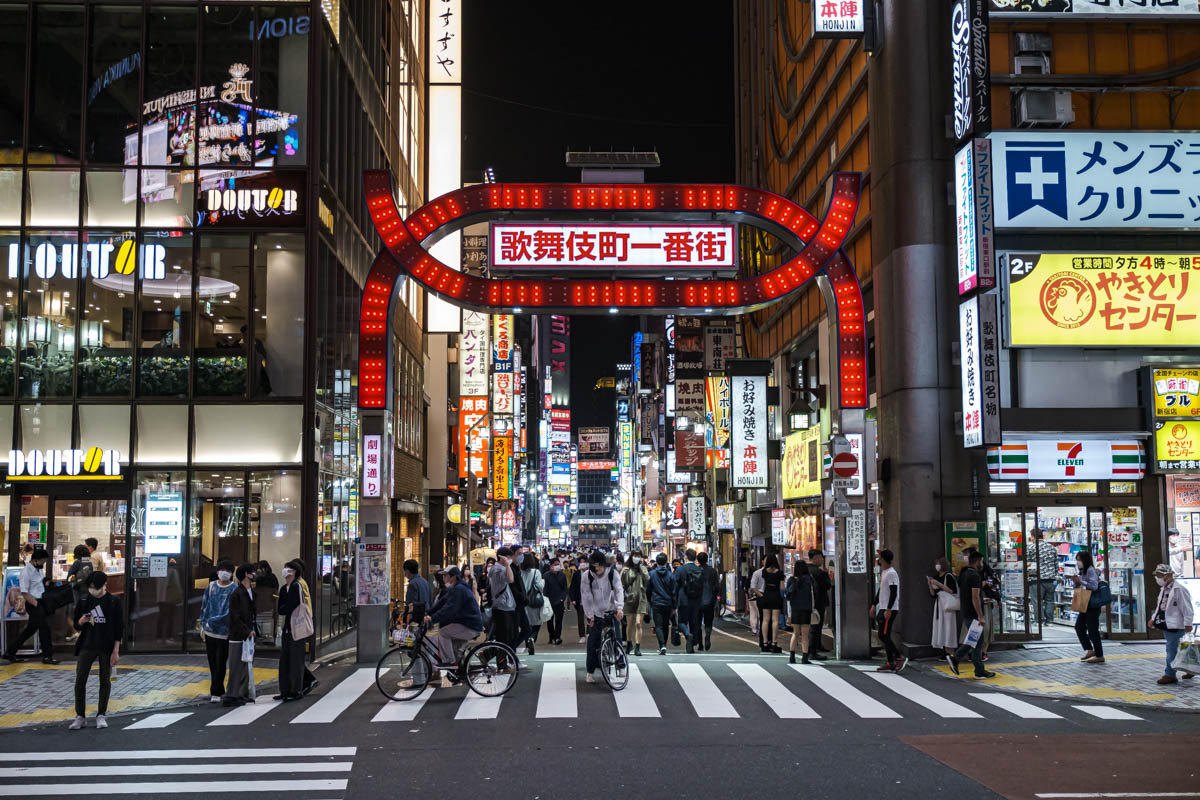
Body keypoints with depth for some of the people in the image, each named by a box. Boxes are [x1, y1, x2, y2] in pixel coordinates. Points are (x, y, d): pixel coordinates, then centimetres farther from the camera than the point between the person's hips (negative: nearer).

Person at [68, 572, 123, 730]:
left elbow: (119, 627, -2)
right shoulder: (84, 601, 4)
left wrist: (116, 651, -7)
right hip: (87, 646, 2)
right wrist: (81, 621, -14)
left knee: (105, 681, 4)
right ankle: (80, 716, 6)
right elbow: (76, 625, 11)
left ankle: (101, 715, 14)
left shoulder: (113, 602, -3)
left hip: (106, 647, -2)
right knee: (80, 681, -2)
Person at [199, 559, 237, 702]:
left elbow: (231, 610, -13)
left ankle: (216, 692, 2)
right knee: (212, 662, 12)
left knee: (220, 663, -3)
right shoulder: (211, 586, 8)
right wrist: (202, 624, 10)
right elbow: (204, 605, 14)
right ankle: (219, 690, 24)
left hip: (224, 631, -5)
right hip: (209, 631, 5)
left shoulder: (234, 589, -7)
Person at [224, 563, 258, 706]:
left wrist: (254, 630, 11)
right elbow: (236, 618, -15)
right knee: (236, 666, -7)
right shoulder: (236, 595, -14)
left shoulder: (252, 592, 13)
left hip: (249, 634, 9)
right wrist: (247, 631, -14)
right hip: (238, 636, -9)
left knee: (246, 665, 12)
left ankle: (242, 694, 19)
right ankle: (230, 696, -4)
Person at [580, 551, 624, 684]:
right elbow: (586, 597, -8)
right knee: (593, 643, -3)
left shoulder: (612, 573, -8)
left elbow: (619, 590, -16)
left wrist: (620, 607, -31)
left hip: (611, 612, 0)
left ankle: (620, 665, 6)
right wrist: (589, 615, -15)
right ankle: (590, 673, 6)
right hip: (596, 614, 0)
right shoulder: (587, 576, -8)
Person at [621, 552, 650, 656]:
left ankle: (637, 647, -10)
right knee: (629, 624, 9)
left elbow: (647, 579, -6)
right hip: (629, 598, 0)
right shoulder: (626, 569, 5)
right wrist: (624, 593, -7)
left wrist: (641, 567, -9)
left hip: (641, 598, 0)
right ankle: (629, 643, 29)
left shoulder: (643, 569, 10)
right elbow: (621, 584, 5)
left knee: (638, 624, -10)